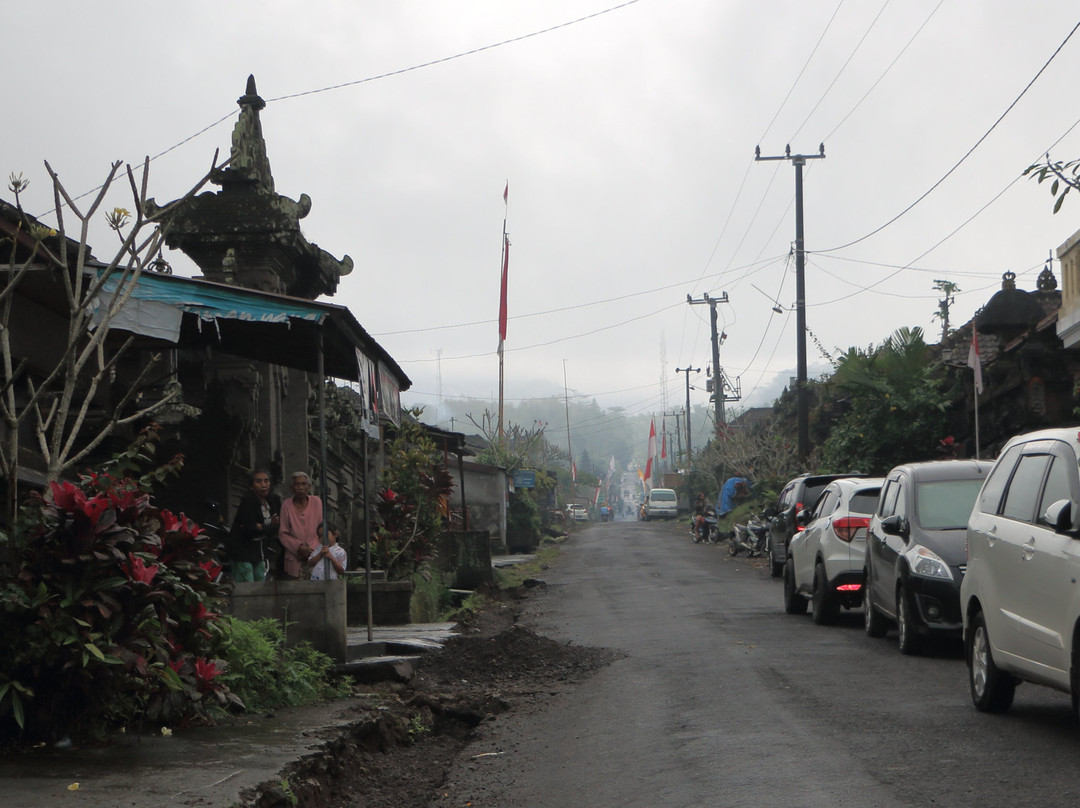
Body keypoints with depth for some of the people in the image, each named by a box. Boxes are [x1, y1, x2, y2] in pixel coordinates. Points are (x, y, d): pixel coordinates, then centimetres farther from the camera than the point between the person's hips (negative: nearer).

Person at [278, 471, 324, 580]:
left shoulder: (316, 502, 3)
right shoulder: (286, 505, -2)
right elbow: (282, 534, 0)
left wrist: (313, 548, -5)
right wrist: (298, 547, -12)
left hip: (315, 554, 1)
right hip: (294, 558, -1)